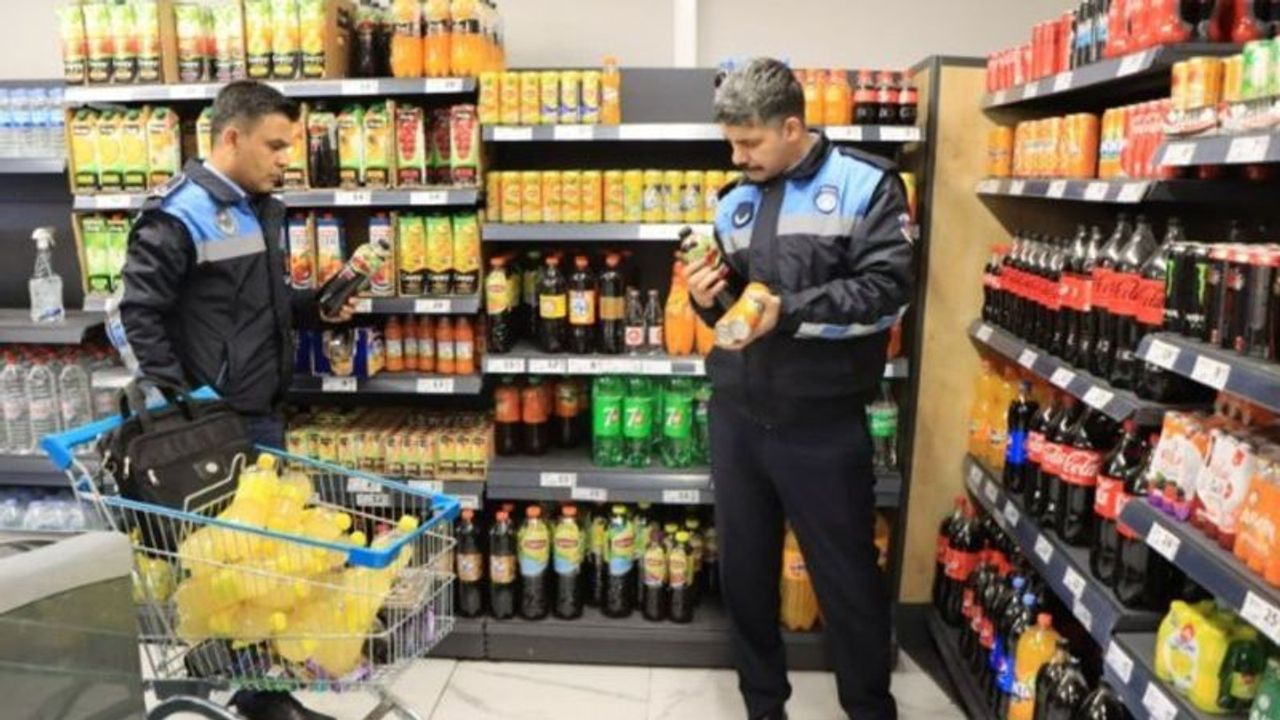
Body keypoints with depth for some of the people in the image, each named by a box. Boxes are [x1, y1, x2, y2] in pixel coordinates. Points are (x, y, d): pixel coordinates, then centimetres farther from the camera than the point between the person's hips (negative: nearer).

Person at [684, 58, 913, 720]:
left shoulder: (865, 184, -3)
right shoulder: (734, 202, 14)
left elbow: (886, 289, -14)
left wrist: (787, 312, -21)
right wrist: (709, 299, -3)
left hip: (823, 423, -5)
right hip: (736, 417, 5)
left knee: (847, 577, 8)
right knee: (745, 568, 15)